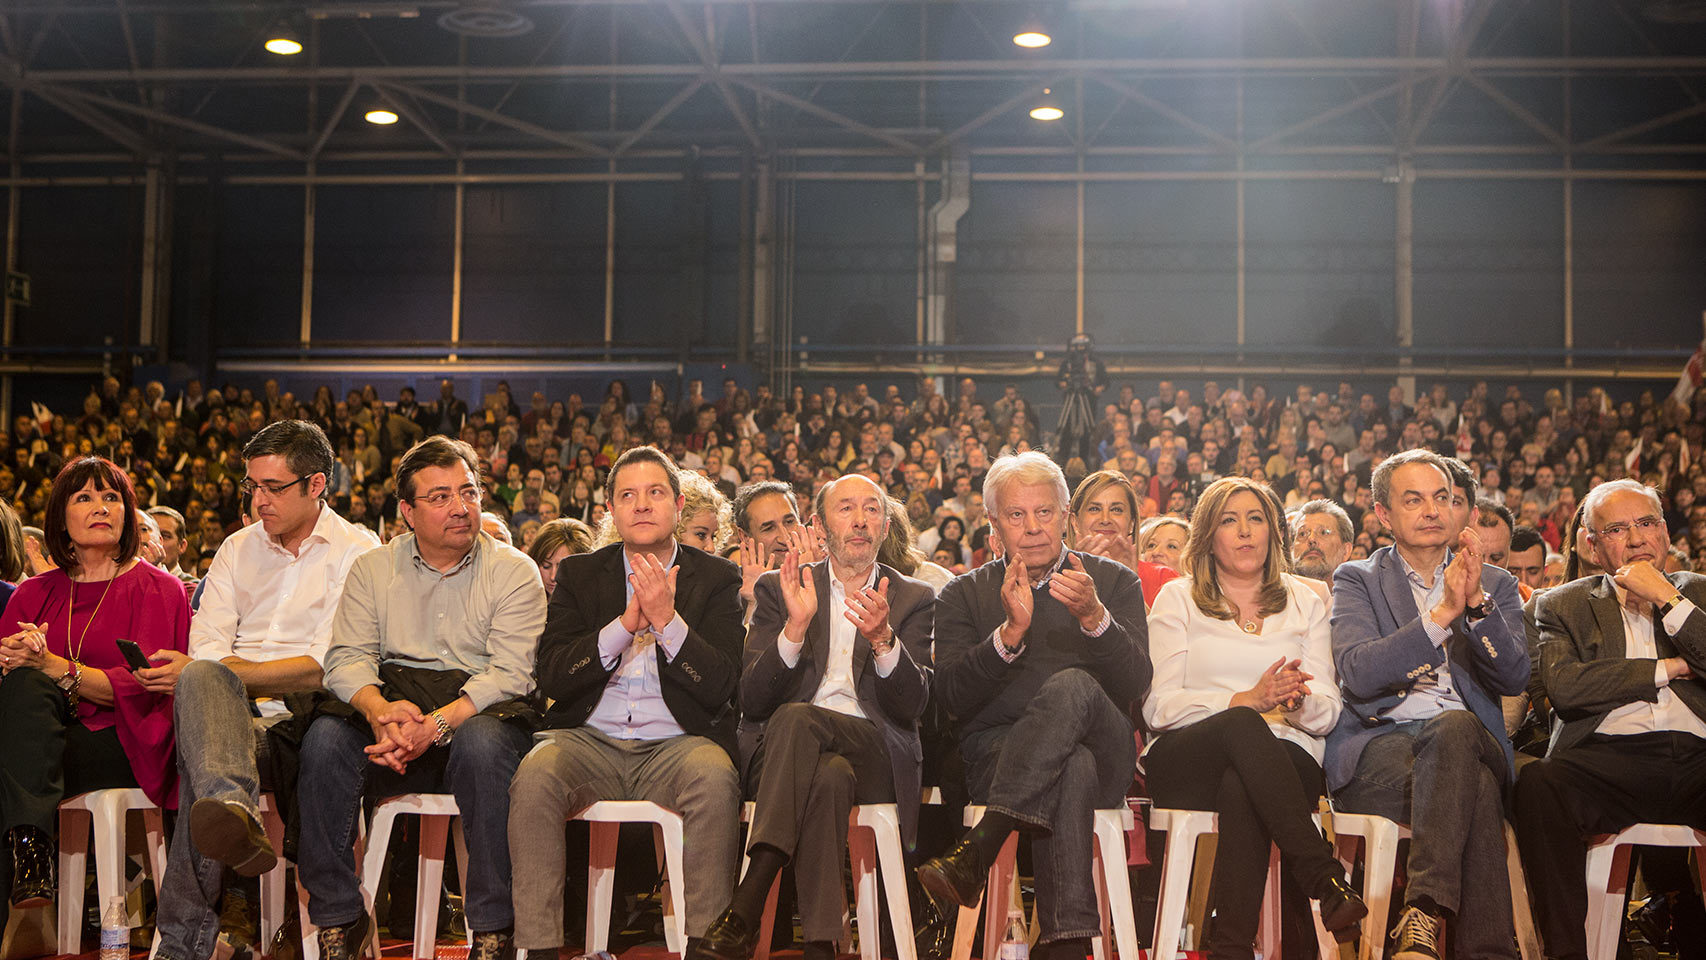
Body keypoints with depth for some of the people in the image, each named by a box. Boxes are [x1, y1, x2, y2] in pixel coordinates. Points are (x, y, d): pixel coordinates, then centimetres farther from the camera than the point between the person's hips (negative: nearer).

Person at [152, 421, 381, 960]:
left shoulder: (358, 554, 6)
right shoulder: (238, 549, 24)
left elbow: (325, 669, -7)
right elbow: (207, 649, 12)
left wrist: (233, 674, -12)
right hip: (234, 715, 3)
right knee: (201, 680, -36)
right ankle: (234, 813, -65)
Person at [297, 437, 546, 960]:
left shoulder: (513, 571, 1)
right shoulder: (372, 569, 11)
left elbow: (510, 674, -10)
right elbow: (347, 657, 1)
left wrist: (435, 724, -25)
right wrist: (380, 709, -22)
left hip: (478, 715, -2)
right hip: (395, 703, 3)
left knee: (483, 741, -37)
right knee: (326, 736, -27)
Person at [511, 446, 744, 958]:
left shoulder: (716, 578, 10)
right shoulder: (579, 574, 14)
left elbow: (720, 687, -2)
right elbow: (552, 678, 2)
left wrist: (667, 621, -16)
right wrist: (625, 624, -11)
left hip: (676, 743, -1)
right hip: (590, 739, 1)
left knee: (715, 776, -34)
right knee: (535, 775, -30)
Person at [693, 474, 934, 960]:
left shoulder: (914, 599, 15)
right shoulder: (779, 589, 15)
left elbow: (912, 706, 0)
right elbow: (751, 702, 2)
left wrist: (884, 639, -20)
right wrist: (796, 627, -13)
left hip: (876, 753, -1)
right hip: (775, 753, 1)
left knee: (796, 719, -35)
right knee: (829, 778, -37)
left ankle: (743, 915, -42)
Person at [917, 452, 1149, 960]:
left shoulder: (1115, 583, 16)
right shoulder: (964, 595, 17)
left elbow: (1136, 685, -1)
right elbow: (951, 695, 0)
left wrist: (1094, 617, -19)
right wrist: (1010, 632, -15)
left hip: (1104, 753, 1)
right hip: (996, 753, 0)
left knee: (1072, 686, -36)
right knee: (1073, 768, -38)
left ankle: (975, 851, -45)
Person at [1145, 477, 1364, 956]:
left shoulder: (1306, 602, 21)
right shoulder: (1177, 599, 15)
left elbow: (1328, 714, 12)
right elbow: (1158, 708, 1)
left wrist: (1299, 702, -14)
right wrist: (1246, 700, -14)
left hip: (1285, 759, 1)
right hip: (1186, 763, -1)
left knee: (1240, 788, -38)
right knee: (1243, 727, -38)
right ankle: (1326, 881, -41)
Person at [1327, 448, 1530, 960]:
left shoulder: (1494, 585, 21)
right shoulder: (1356, 580, 14)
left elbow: (1514, 679, 3)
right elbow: (1358, 675, -6)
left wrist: (1477, 602, -13)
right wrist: (1442, 614, -15)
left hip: (1468, 740, 2)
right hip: (1380, 742, -1)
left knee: (1453, 726, -39)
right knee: (1478, 791, -36)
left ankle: (1423, 915, -44)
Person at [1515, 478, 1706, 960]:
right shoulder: (1562, 605, 19)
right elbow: (1564, 687, -1)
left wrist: (1666, 598, 2)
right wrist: (1667, 668, 3)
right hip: (1610, 757, 0)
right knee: (1538, 783, -34)